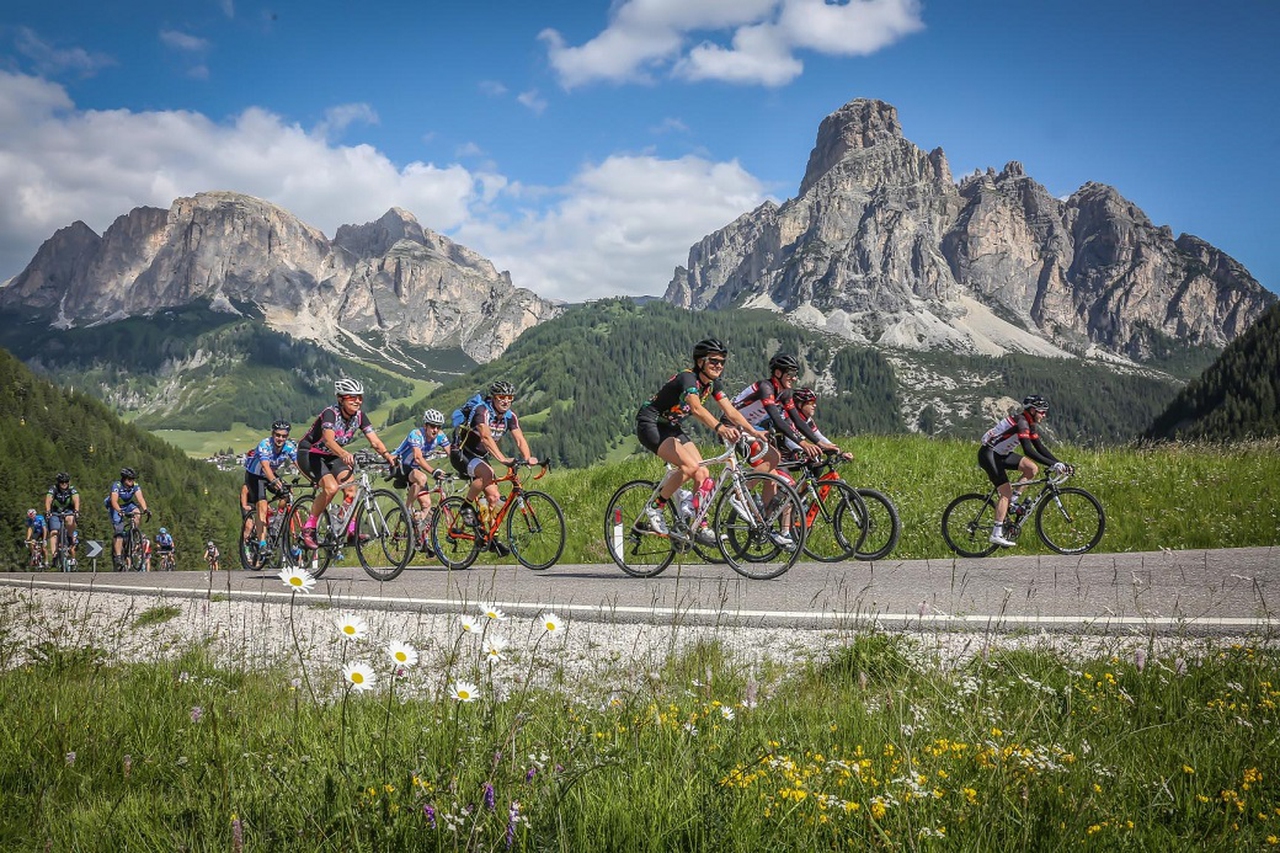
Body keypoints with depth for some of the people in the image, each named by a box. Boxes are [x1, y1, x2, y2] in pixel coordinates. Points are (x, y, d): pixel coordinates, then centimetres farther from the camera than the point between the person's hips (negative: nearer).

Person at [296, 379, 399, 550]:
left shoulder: (359, 416, -9)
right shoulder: (330, 413, -27)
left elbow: (374, 440, -15)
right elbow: (329, 440, -44)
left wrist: (387, 455, -35)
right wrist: (344, 454, -63)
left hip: (331, 456, 6)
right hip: (309, 454, -6)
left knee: (350, 485, -16)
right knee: (331, 487, -27)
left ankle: (351, 530, -8)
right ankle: (308, 529, -13)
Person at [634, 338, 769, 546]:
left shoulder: (712, 383, 1)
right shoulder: (687, 378, -26)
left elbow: (730, 411, -4)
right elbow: (697, 408, -43)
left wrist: (753, 431, -18)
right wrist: (720, 428, -59)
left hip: (672, 427, 8)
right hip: (650, 425, -8)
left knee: (703, 473, -6)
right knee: (689, 466, -27)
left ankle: (700, 527, 2)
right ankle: (655, 508, -11)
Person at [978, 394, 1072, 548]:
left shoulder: (1030, 425, 7)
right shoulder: (1021, 422, -22)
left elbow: (1040, 448, 8)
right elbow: (1028, 451, -31)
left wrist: (1061, 463, -1)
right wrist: (1054, 464, -34)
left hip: (1000, 454, 9)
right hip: (988, 454, -9)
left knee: (1032, 469, -3)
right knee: (1006, 492, -14)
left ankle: (1011, 502, 4)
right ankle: (996, 534, -15)